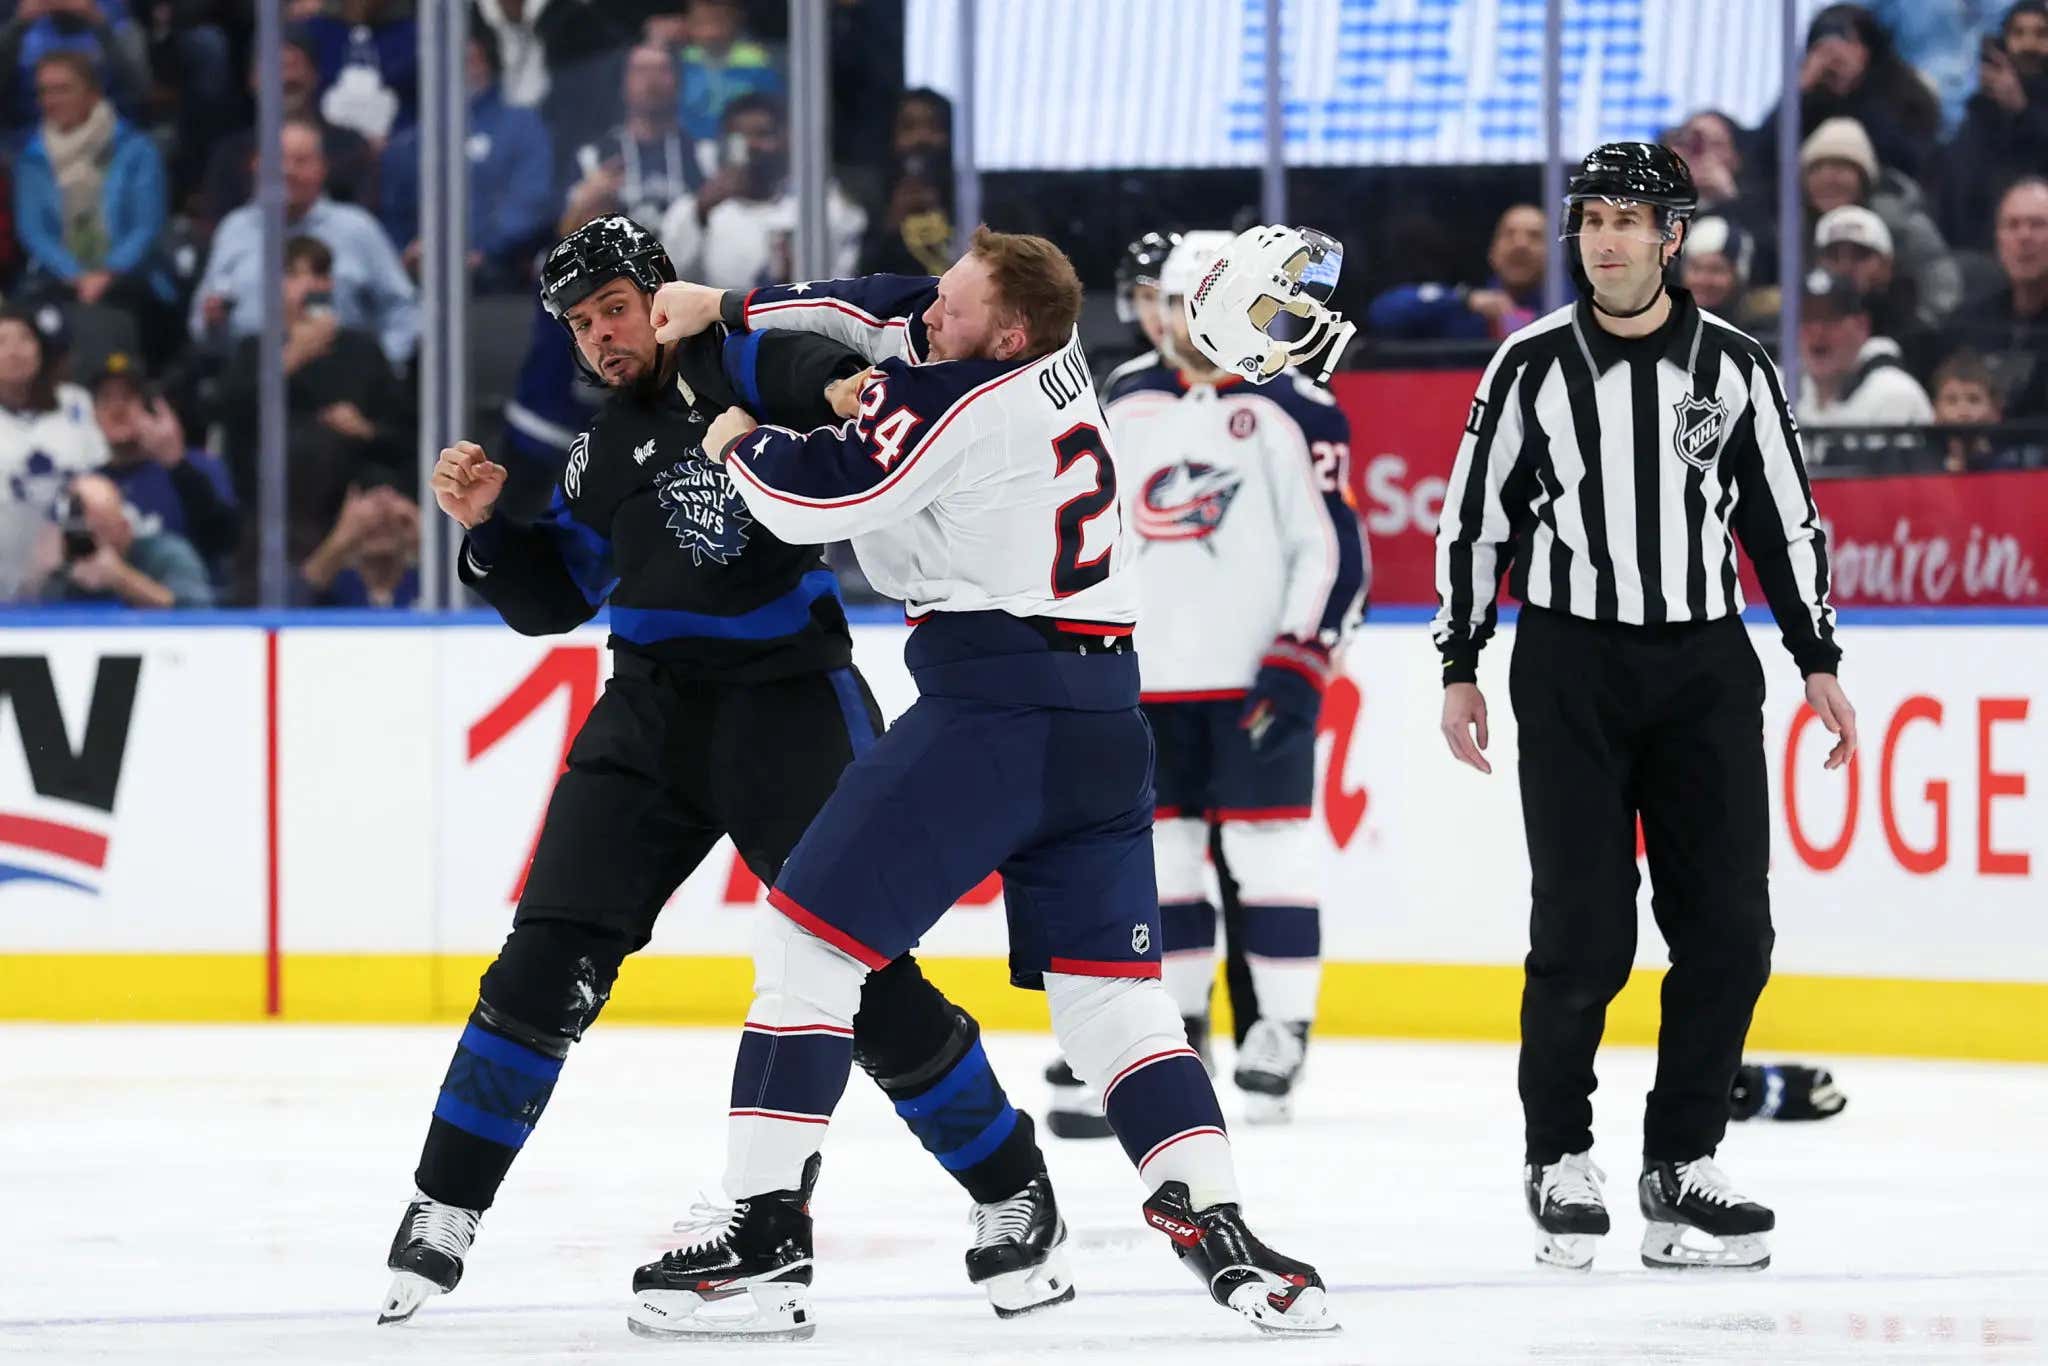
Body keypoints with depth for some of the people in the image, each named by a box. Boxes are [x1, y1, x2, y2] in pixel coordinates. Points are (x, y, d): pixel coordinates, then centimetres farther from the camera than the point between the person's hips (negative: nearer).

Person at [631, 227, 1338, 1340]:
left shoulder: (957, 404, -11)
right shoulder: (1055, 360, 13)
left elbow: (815, 498, -12)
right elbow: (885, 313, 25)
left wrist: (739, 442, 9)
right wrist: (727, 310, 26)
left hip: (992, 704, -8)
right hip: (1104, 717, 8)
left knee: (813, 936, -2)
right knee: (1111, 987, 8)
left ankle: (765, 1226, -6)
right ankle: (1215, 1226, -6)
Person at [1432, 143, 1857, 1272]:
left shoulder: (1734, 367, 4)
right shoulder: (1533, 366, 0)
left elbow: (1785, 520, 11)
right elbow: (1472, 517, 6)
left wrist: (1818, 660, 8)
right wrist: (1460, 665, 3)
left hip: (1703, 669, 2)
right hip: (1571, 669, -2)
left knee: (1727, 929, -3)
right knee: (1584, 934, -8)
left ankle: (1682, 1164, 8)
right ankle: (1559, 1161, 6)